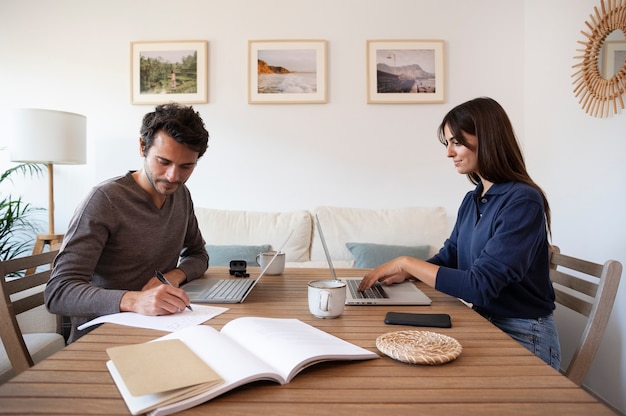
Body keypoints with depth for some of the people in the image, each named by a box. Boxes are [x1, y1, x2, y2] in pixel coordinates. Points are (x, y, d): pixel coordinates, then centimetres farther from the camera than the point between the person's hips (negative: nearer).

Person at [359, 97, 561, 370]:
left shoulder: (522, 202, -20)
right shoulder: (472, 199, 5)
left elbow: (480, 286, -26)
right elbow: (449, 257, 13)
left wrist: (407, 263, -20)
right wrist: (407, 273, -6)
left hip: (523, 339, -6)